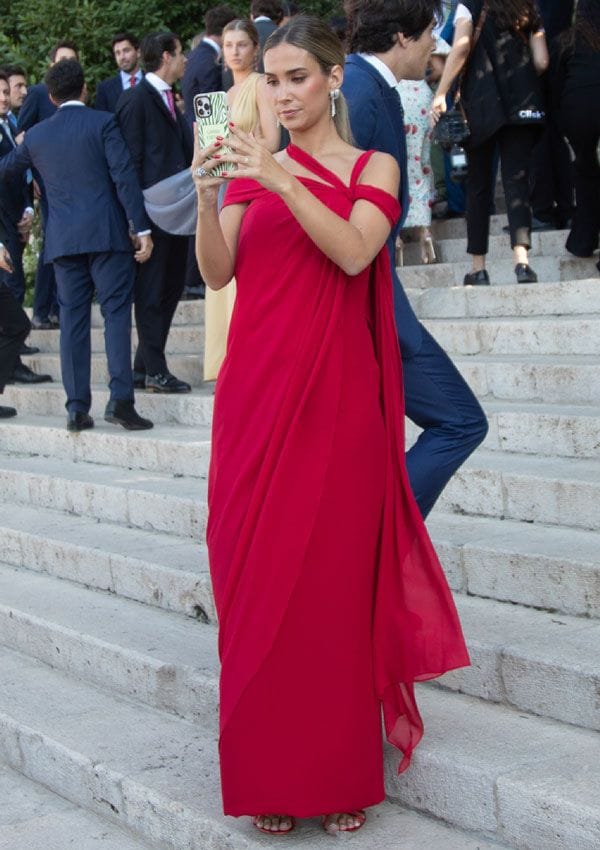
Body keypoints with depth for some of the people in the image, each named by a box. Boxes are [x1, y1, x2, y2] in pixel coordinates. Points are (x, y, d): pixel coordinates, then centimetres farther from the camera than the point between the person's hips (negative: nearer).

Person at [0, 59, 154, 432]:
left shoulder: (37, 135, 11)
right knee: (116, 311, -2)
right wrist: (142, 228, -8)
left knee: (73, 319, 6)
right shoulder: (103, 123, -1)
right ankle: (120, 398, -14)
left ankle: (77, 408, 5)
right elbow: (124, 176, -9)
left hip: (62, 238, 4)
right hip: (107, 233, -3)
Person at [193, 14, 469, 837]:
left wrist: (282, 180, -21)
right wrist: (207, 197, -15)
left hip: (336, 397, -2)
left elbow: (353, 252, -13)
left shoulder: (372, 167, 6)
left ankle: (339, 768, 8)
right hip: (257, 391, 3)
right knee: (256, 577, 0)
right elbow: (217, 271, 0)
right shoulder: (252, 170, 13)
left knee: (334, 575, -3)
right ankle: (266, 771, 9)